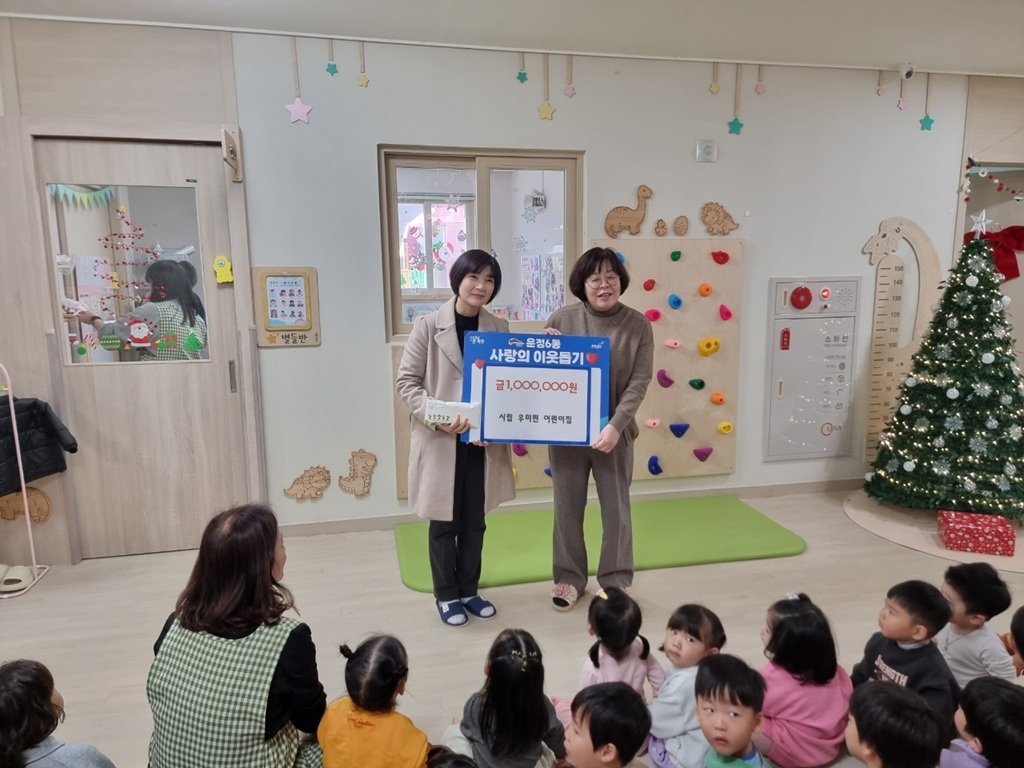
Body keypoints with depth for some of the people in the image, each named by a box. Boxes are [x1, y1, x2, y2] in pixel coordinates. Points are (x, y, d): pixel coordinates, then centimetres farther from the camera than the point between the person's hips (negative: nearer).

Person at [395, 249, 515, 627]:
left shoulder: (499, 328, 3)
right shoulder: (428, 325, -8)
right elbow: (406, 381, -7)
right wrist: (436, 417, -21)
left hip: (483, 440, 3)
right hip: (439, 440, -3)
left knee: (474, 522, 15)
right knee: (444, 523, 10)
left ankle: (469, 591, 32)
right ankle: (446, 595, 28)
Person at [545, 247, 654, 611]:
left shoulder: (638, 325, -5)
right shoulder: (561, 319, -3)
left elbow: (639, 382, -9)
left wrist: (615, 426, -19)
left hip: (613, 432, -1)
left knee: (616, 509, 11)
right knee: (567, 507, 12)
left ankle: (616, 582, 29)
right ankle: (569, 578, 31)